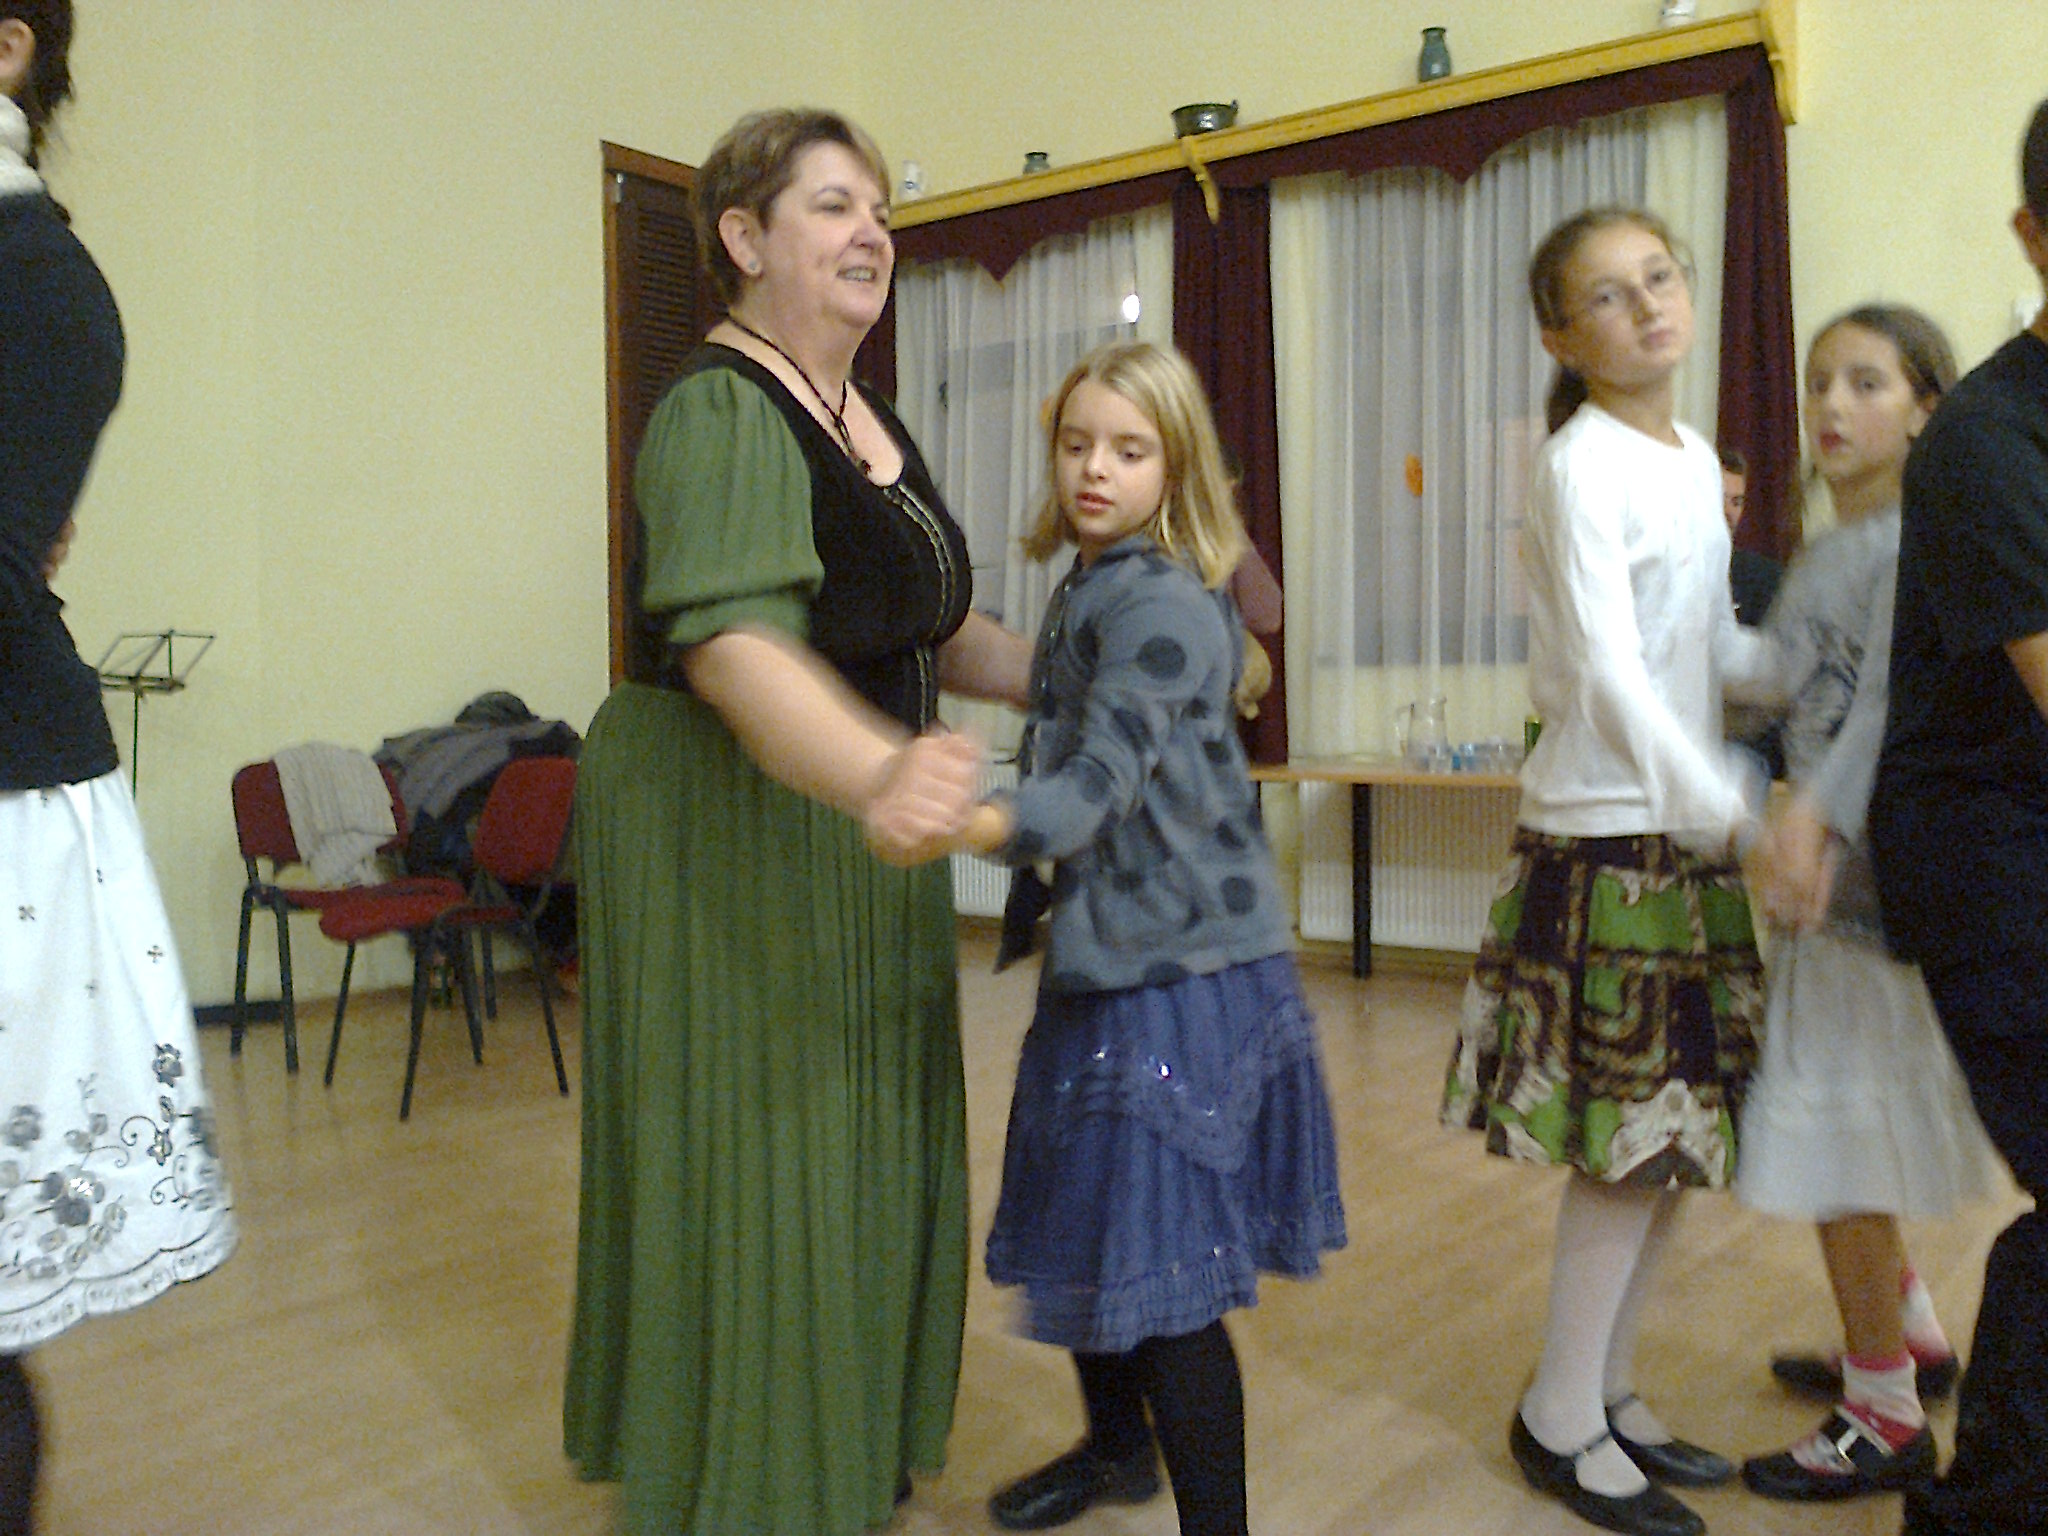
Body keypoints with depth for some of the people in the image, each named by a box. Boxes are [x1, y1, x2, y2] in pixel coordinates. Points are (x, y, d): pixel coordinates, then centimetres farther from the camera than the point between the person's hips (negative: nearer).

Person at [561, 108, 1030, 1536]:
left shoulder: (874, 422, 12)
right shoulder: (722, 416, -17)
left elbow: (937, 632, 20)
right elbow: (735, 644, -35)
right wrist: (882, 775, -52)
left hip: (854, 841, 9)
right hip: (728, 838, -9)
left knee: (864, 1149, 17)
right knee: (752, 1162, 1)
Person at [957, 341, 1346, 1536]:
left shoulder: (1162, 602, -16)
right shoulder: (1089, 590, 14)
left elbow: (1102, 776, -30)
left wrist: (983, 824, -46)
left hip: (1179, 972, -10)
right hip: (1105, 957, 10)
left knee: (1167, 1276, -6)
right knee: (1082, 1235, 21)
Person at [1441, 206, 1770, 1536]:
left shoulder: (1698, 461, 14)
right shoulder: (1584, 465, -10)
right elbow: (1610, 672, -18)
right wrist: (1732, 814, -22)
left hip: (1688, 835, 8)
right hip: (1607, 836, -8)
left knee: (1676, 1135, 11)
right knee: (1629, 1137, -3)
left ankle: (1610, 1391, 26)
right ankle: (1563, 1422, 13)